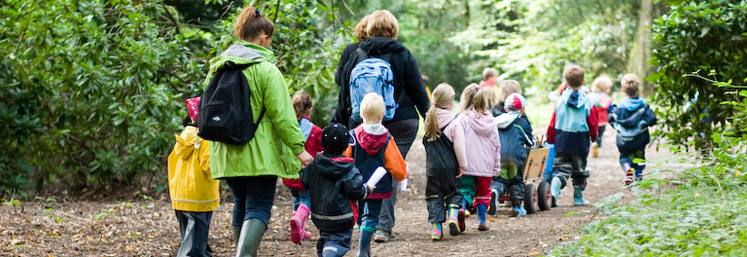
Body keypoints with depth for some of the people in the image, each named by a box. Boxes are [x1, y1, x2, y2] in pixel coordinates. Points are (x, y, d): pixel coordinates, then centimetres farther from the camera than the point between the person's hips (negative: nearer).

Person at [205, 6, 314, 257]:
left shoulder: (217, 67, 9)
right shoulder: (265, 69, -11)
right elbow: (282, 114, -14)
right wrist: (298, 148, -9)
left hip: (227, 152, 6)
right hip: (258, 154, -6)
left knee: (241, 205, 19)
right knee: (258, 208, -5)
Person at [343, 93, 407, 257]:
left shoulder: (353, 136, -7)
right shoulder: (387, 139, -9)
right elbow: (396, 164, -4)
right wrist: (402, 175, 17)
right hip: (379, 186, -2)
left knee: (362, 216, 17)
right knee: (370, 217, 1)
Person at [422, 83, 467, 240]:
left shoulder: (428, 120, 2)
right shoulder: (454, 123, -10)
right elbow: (459, 147, -9)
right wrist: (462, 165, -1)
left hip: (432, 167, 2)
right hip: (449, 167, -2)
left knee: (434, 196, 7)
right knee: (453, 192, 16)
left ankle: (436, 227, 0)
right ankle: (453, 215, -7)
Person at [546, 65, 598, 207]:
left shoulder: (560, 100, -3)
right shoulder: (587, 102, -7)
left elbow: (553, 123, 0)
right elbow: (592, 123, -2)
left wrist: (550, 140, 11)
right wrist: (593, 137, 17)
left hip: (562, 139, 1)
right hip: (580, 140, -1)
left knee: (561, 169, 3)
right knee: (579, 169, 14)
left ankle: (553, 191, -19)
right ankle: (578, 197, 21)